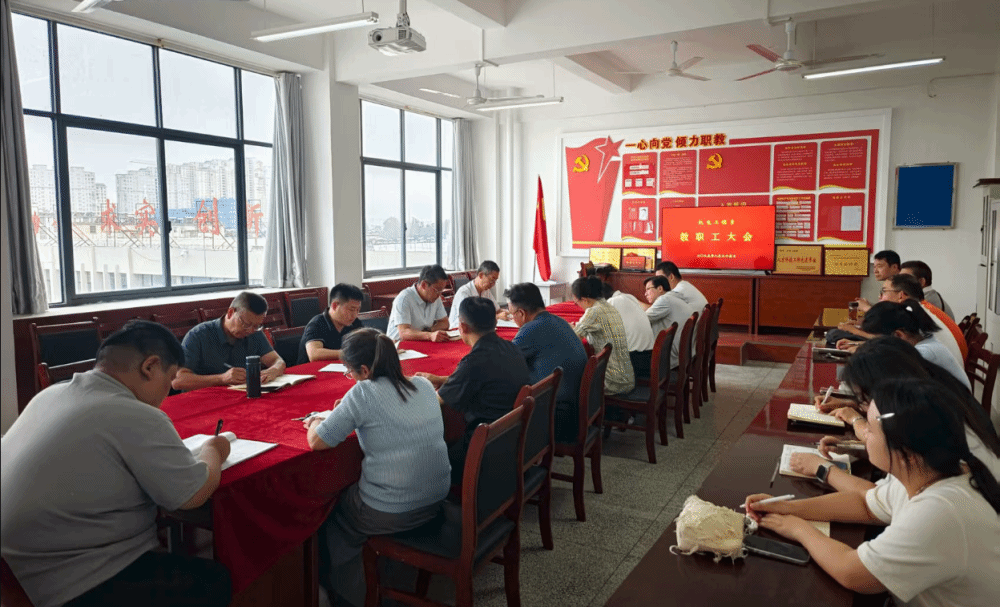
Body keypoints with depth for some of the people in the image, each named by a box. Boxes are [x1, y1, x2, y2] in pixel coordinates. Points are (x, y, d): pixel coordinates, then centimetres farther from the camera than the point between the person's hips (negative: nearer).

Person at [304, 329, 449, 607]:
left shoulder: (363, 392, -19)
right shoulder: (423, 385, -1)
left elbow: (316, 442, -13)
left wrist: (316, 422, 8)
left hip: (390, 514, -6)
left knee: (328, 517, 25)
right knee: (348, 492, 31)